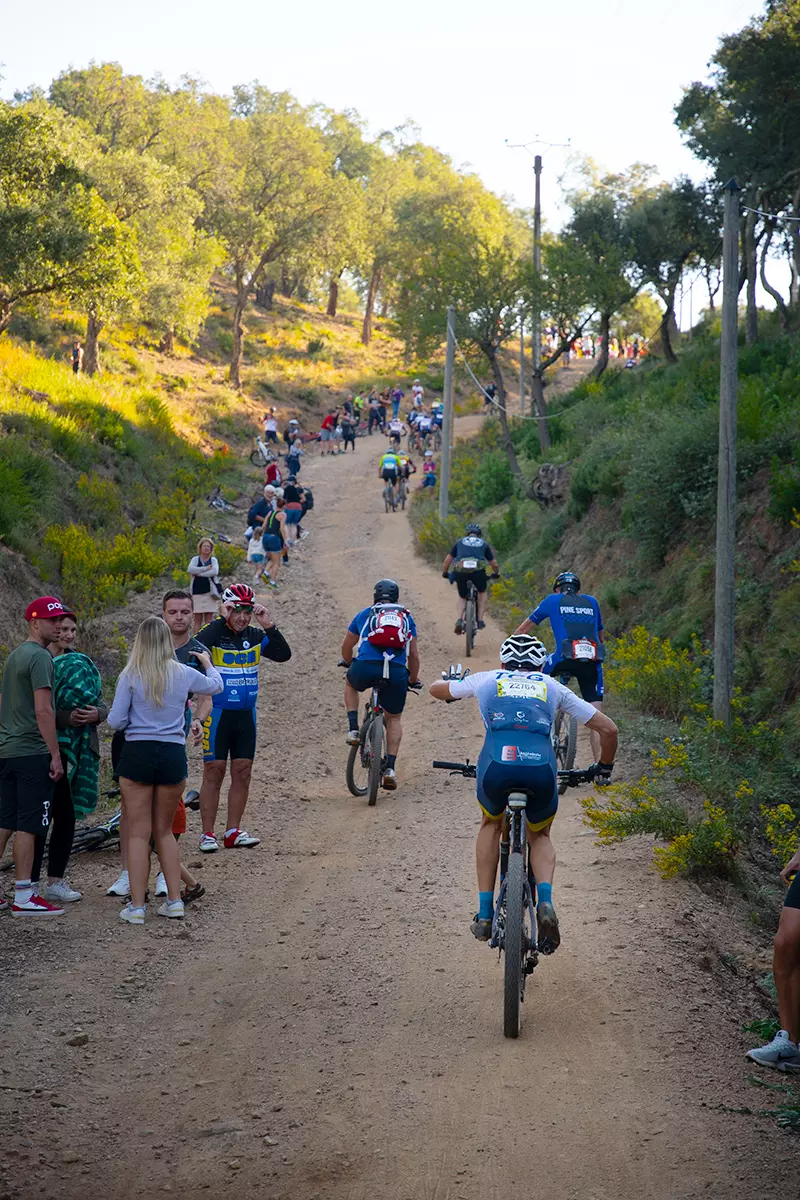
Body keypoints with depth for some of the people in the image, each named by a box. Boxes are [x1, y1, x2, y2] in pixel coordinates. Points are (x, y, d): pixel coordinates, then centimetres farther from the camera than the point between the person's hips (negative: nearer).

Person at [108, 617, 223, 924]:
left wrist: (111, 715, 18)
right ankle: (174, 900, 15)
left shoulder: (130, 676, -5)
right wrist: (208, 663, 43)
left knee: (138, 833, 4)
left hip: (138, 754, -2)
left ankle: (136, 906, 3)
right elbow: (216, 686, 23)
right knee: (164, 831, 17)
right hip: (173, 755, 2)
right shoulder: (183, 674, 2)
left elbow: (116, 722, -6)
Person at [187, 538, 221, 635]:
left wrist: (199, 573, -12)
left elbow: (214, 572, -13)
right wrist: (206, 568, -14)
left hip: (210, 592, 0)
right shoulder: (195, 559, 8)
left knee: (208, 619, 2)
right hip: (197, 592, 0)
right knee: (198, 619, 0)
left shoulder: (213, 560, 8)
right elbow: (190, 569, -13)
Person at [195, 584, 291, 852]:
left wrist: (269, 626, -14)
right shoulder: (214, 632, -8)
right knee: (214, 772, -4)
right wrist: (222, 620, -26)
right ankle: (208, 834, 1)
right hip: (218, 712, -5)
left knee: (243, 772, 6)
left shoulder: (254, 636, 6)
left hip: (246, 714, 5)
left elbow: (284, 654, -3)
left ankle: (233, 832, 14)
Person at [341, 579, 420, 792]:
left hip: (366, 666, -1)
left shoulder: (365, 614, 23)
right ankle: (390, 768, 8)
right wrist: (413, 679, 41)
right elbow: (414, 655, 25)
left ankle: (353, 729, 21)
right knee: (394, 719, 20)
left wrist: (349, 664, 54)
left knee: (350, 683, 36)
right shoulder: (406, 617, 24)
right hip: (397, 671, 1)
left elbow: (346, 647, 33)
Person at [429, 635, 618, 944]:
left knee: (491, 823, 33)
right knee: (539, 836, 29)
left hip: (496, 768, 0)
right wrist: (604, 767, 45)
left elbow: (436, 689, 45)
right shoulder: (552, 687, 28)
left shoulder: (487, 680, 27)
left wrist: (451, 680, 69)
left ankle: (485, 913, 23)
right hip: (541, 772, 0)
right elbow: (608, 728, 27)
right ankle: (545, 901, 0)